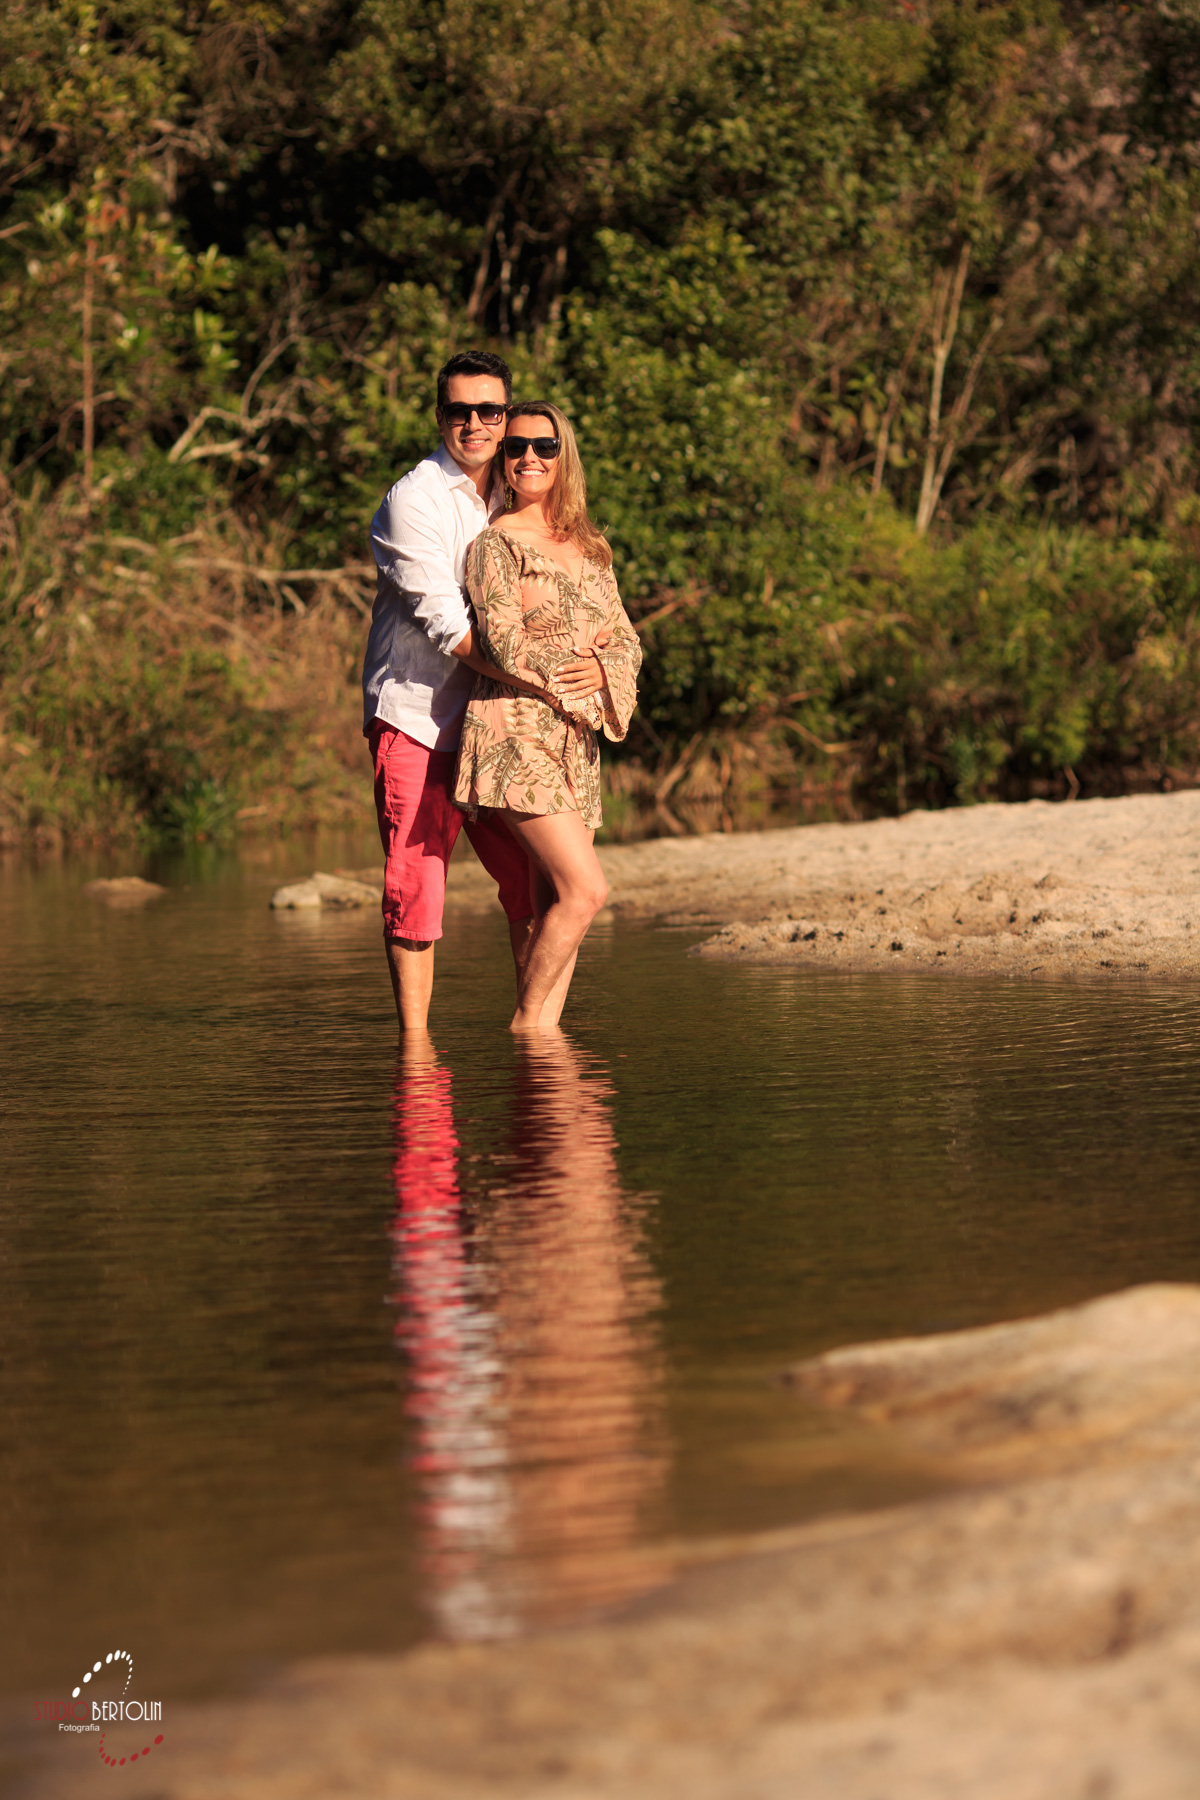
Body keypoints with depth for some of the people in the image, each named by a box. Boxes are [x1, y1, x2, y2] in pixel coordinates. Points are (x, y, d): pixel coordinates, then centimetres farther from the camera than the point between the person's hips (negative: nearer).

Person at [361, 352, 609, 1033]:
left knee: (534, 883, 2)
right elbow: (446, 622, -17)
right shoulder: (413, 501, -8)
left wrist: (596, 666, -8)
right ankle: (415, 1040, 3)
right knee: (417, 888, -5)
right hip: (416, 718, -5)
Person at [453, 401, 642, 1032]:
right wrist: (582, 659, -2)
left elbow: (628, 643, 15)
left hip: (575, 740, 7)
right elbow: (508, 648, -12)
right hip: (516, 733, -7)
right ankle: (526, 1024, -4)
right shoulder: (496, 544, -3)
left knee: (556, 907, 1)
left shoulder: (590, 549, 17)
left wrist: (601, 668, -6)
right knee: (585, 890, -15)